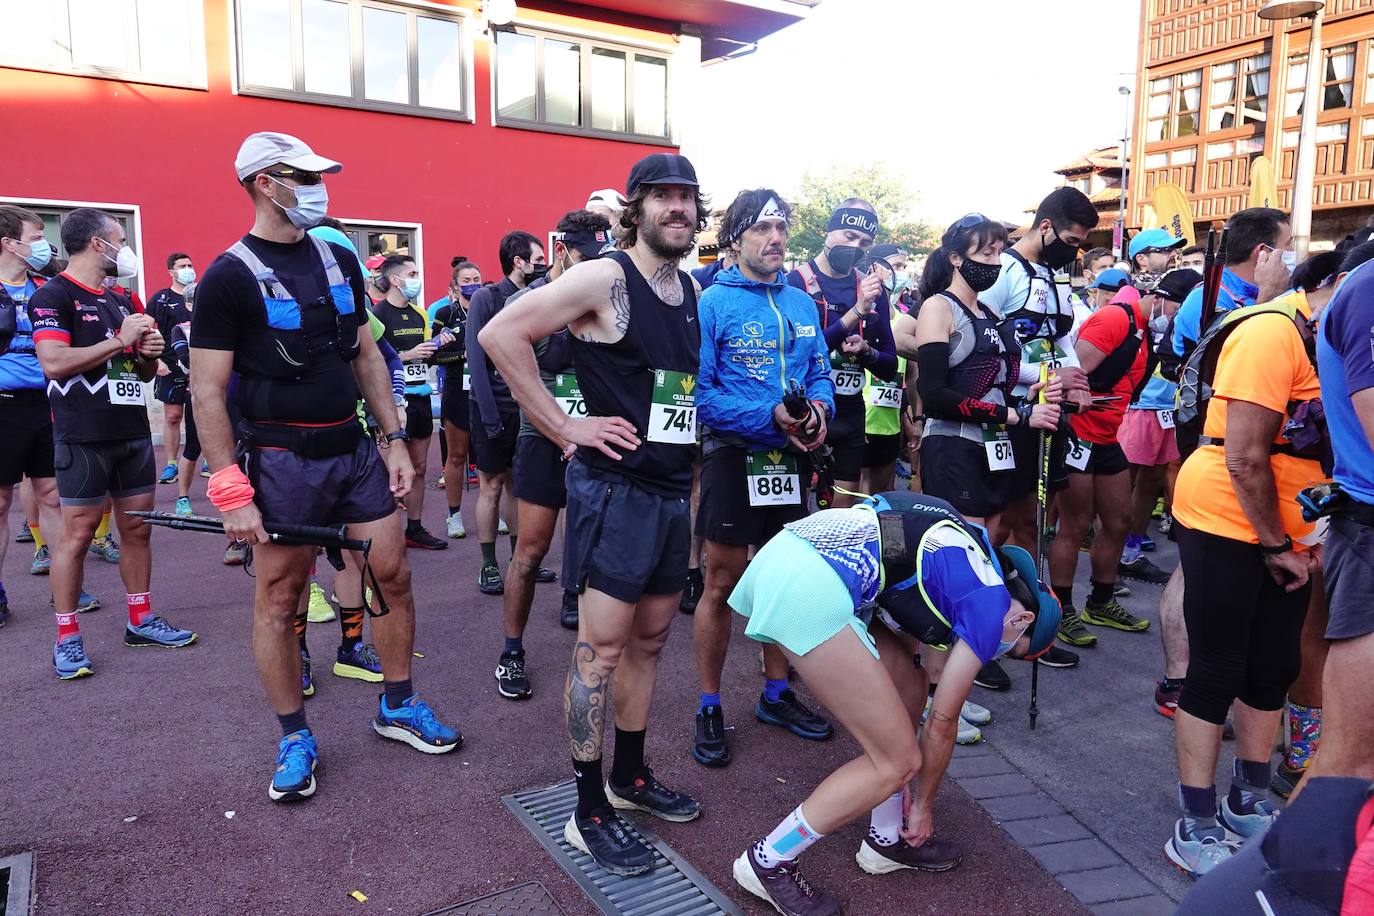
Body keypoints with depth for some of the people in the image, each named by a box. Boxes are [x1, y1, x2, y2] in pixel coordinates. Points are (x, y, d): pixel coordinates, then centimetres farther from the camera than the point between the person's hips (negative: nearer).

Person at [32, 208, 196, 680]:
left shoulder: (120, 301, 18)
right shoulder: (53, 296, -6)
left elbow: (144, 372, 23)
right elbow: (54, 362, -19)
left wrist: (150, 352, 1)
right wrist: (119, 340, -15)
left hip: (133, 432, 7)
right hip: (83, 439, -7)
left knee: (137, 528, 10)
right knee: (77, 533, -2)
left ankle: (141, 620, 21)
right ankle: (67, 638, 7)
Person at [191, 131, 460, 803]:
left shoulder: (339, 260, 9)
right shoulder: (229, 276, -8)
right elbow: (207, 391, -10)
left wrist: (395, 439, 8)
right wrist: (230, 489, -15)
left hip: (354, 450, 5)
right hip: (281, 460, -5)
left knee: (393, 576, 7)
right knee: (277, 599, 5)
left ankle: (398, 706, 25)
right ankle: (295, 737, 22)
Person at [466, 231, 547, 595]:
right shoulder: (486, 298, -8)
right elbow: (476, 359, -12)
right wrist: (489, 415, -18)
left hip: (526, 408, 5)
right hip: (495, 409, -4)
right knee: (492, 487, 4)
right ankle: (488, 565, 14)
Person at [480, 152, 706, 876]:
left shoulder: (691, 290, 11)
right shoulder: (605, 279, -12)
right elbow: (501, 334, -18)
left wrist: (686, 451, 12)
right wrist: (564, 425, -17)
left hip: (672, 492, 8)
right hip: (614, 490, -8)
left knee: (649, 640, 16)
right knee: (602, 648, 0)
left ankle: (630, 776, 34)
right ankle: (589, 812, 14)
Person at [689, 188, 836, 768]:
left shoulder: (802, 303, 9)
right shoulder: (712, 303, -9)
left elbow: (821, 373, 12)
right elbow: (699, 392, -15)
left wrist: (818, 407, -11)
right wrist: (771, 417, -22)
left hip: (790, 459, 6)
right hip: (734, 456, -5)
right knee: (722, 585, 4)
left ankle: (776, 694, 33)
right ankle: (709, 709, 19)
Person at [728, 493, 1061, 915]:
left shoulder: (967, 557, 29)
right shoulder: (990, 605, 6)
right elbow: (941, 723, 13)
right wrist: (923, 805, 31)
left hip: (784, 550, 10)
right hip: (810, 589, -10)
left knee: (909, 688, 22)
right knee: (898, 760, 4)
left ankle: (887, 840, 35)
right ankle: (768, 862, 15)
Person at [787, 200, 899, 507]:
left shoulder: (873, 290, 8)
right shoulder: (796, 282, -7)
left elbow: (890, 369, 11)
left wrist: (866, 351, -11)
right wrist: (856, 312, -23)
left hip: (850, 415, 5)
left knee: (845, 507, 11)